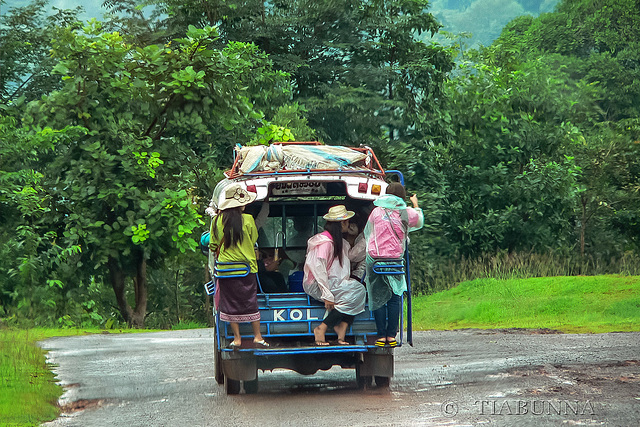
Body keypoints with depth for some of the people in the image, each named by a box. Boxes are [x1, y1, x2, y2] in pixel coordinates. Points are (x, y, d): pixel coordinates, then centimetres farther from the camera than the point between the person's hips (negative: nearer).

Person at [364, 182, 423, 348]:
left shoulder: (377, 212, 4)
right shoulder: (407, 213, 2)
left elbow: (367, 232, 16)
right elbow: (420, 222, 25)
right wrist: (416, 205, 43)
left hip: (375, 259, 0)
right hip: (395, 260, 0)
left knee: (378, 298, 3)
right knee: (394, 299, 7)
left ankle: (381, 336, 1)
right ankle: (391, 337, 4)